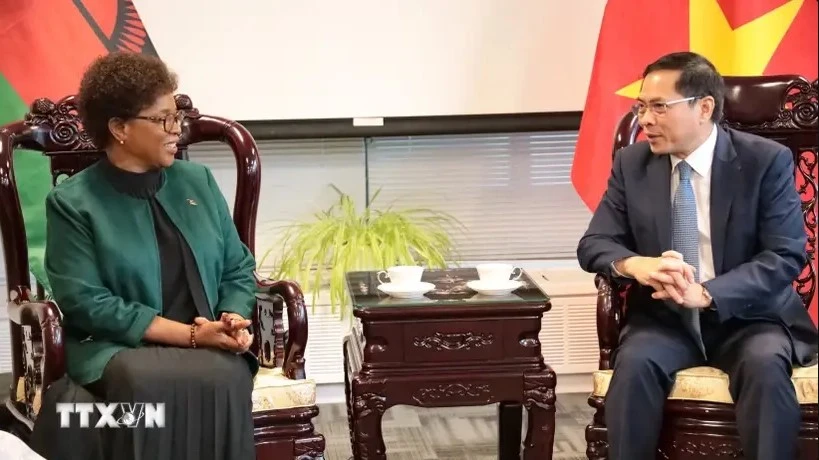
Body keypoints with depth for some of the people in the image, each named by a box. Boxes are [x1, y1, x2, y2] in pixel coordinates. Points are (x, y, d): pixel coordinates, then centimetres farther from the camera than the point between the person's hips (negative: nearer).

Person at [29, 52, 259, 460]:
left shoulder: (198, 181, 13)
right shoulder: (72, 203, -1)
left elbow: (238, 268, 15)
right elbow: (84, 302, -11)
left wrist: (233, 319, -9)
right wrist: (190, 334, -17)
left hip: (210, 348, 3)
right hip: (116, 350, -3)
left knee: (224, 377, -33)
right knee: (142, 381, -38)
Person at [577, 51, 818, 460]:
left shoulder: (767, 161, -7)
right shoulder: (631, 164, 3)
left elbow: (786, 257, -12)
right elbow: (593, 244, 2)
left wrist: (706, 295, -28)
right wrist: (633, 264, -24)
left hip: (747, 315, -2)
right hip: (663, 316, 2)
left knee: (765, 364, -34)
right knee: (635, 361, -30)